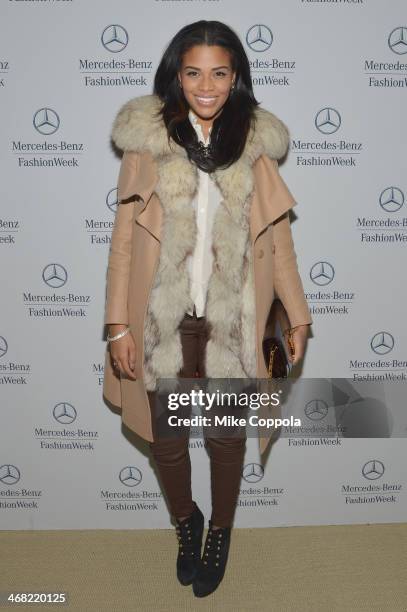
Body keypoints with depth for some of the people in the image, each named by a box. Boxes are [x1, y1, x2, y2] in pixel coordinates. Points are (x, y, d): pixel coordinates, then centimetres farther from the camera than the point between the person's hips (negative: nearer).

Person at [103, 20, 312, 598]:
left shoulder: (255, 144, 1)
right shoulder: (146, 140, -2)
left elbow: (277, 240, 3)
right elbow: (123, 239, -2)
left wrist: (298, 317, 2)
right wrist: (118, 323, -6)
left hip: (231, 321, 1)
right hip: (165, 321, 0)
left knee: (227, 439, 13)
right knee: (168, 439, 14)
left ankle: (220, 533, 42)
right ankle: (185, 522, 46)